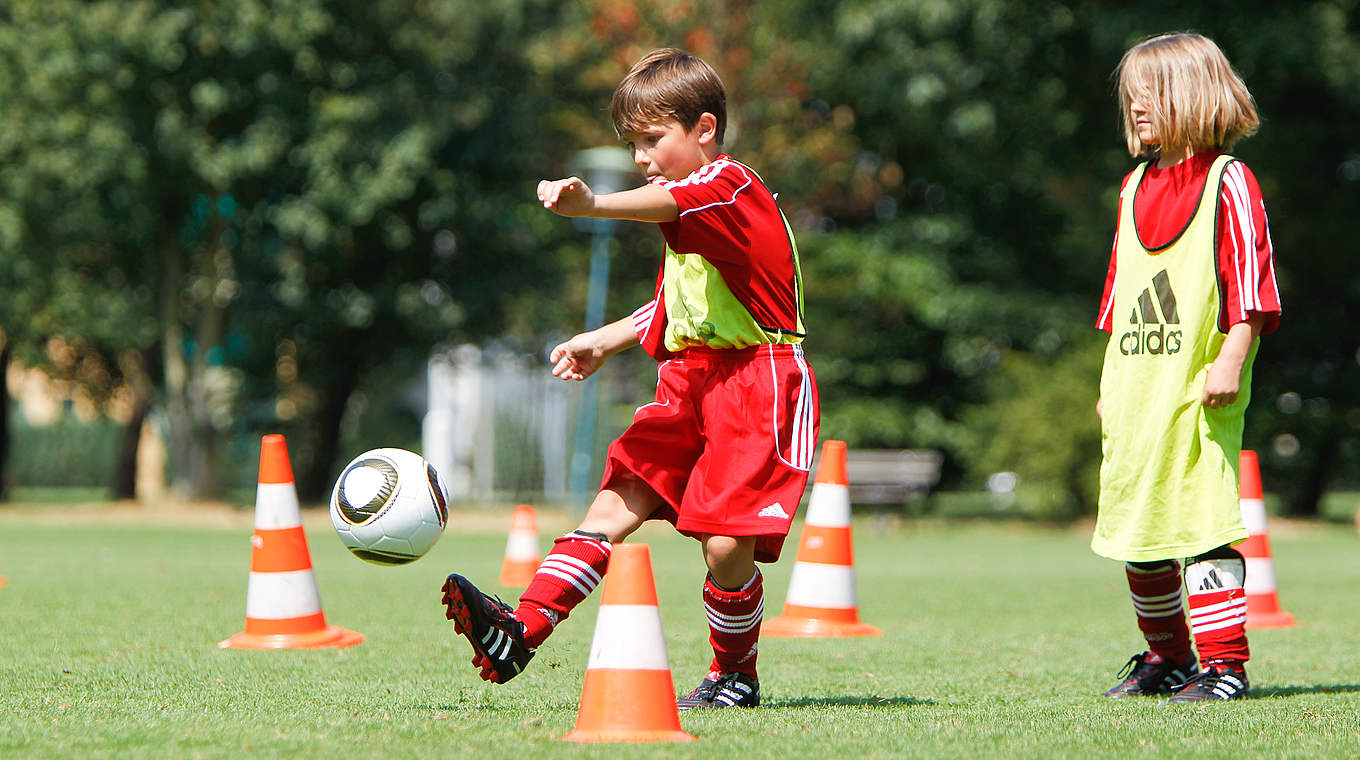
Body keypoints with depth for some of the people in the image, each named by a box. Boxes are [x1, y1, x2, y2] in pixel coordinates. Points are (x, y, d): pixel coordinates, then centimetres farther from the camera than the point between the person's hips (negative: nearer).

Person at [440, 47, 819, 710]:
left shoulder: (731, 185, -10)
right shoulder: (693, 205, 22)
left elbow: (667, 203, -34)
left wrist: (590, 204, -53)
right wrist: (602, 343, 29)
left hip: (757, 384, -9)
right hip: (690, 382, 9)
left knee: (727, 544, -14)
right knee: (616, 503, -5)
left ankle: (734, 675, 8)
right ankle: (520, 631, -14)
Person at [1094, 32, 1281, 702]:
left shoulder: (1227, 182, -4)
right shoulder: (1135, 188, 18)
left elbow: (1248, 280, -9)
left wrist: (1233, 358, -17)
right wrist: (1111, 381, 20)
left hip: (1197, 389, -7)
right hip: (1135, 390, 7)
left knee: (1202, 521, -11)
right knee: (1133, 525, 9)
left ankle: (1224, 664, -8)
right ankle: (1166, 657, 23)